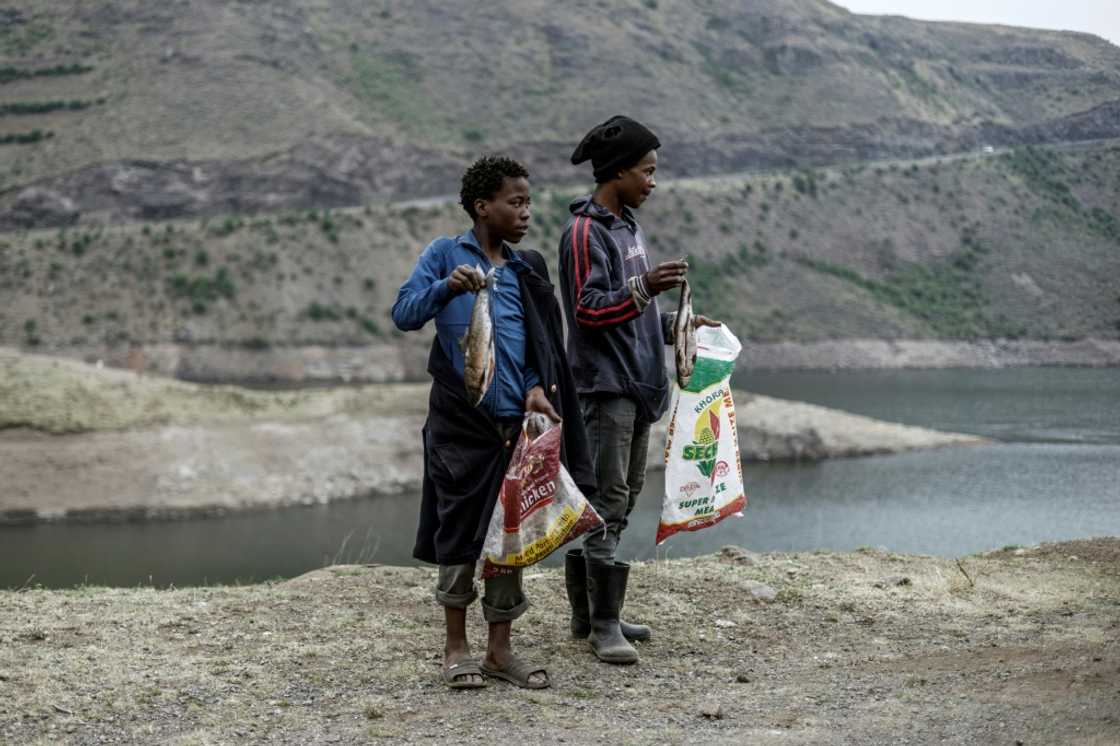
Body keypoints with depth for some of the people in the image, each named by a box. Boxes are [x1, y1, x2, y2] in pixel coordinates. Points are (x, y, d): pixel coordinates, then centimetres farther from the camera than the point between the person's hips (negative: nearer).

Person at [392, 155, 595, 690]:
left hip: (515, 422, 4)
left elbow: (541, 345, 13)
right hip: (460, 420, -4)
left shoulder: (526, 270, 12)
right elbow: (404, 314, -7)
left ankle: (500, 649, 17)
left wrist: (536, 387, -6)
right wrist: (446, 287, -25)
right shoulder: (445, 255, 1)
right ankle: (456, 646, 15)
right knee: (459, 532, 2)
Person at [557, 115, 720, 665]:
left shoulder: (626, 227, 18)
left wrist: (675, 326, 17)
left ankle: (591, 615, 18)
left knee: (620, 500, 11)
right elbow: (589, 311, -19)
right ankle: (602, 624, -8)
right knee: (606, 502, -10)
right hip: (604, 386, -10)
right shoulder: (585, 233, -11)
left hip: (636, 384, 10)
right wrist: (645, 288, -30)